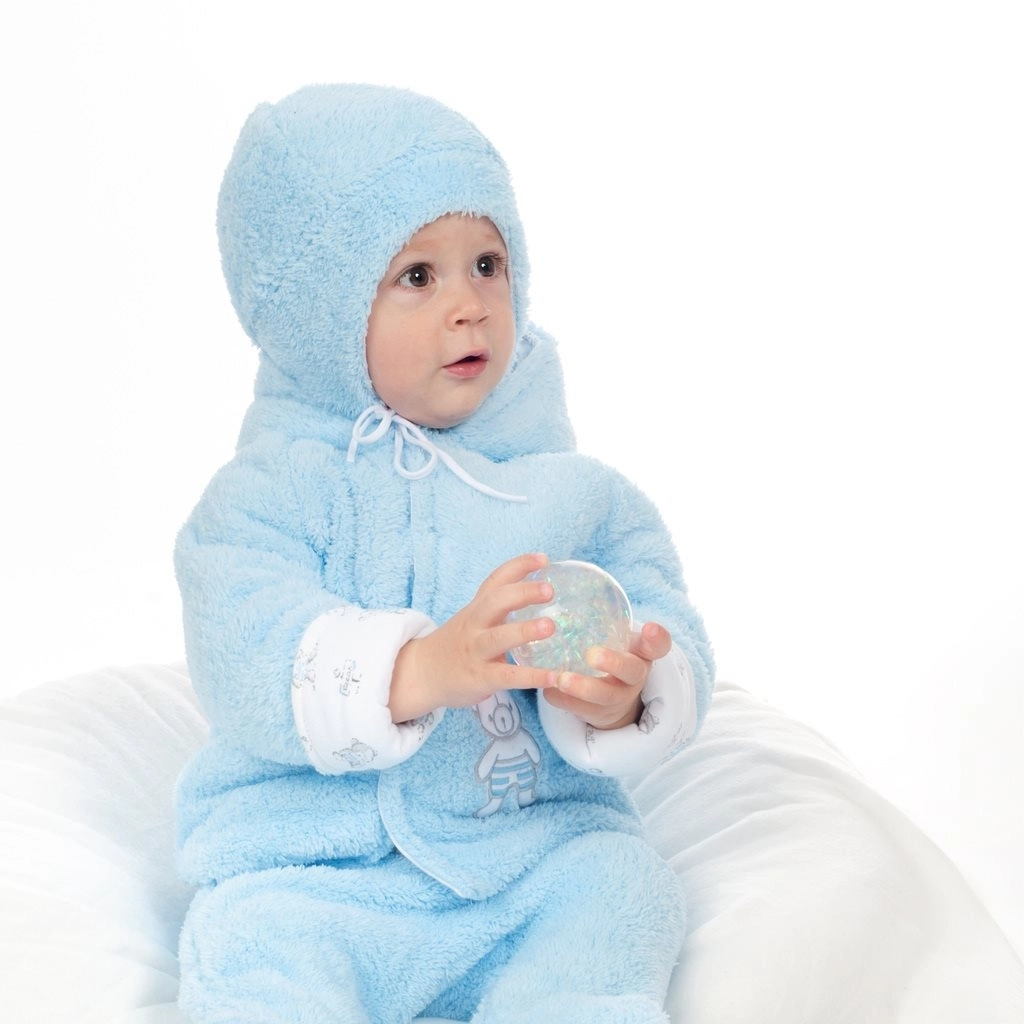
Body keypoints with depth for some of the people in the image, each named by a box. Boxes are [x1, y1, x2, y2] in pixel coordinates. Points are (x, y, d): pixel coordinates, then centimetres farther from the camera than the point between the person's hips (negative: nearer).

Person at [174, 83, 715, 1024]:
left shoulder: (572, 487, 6)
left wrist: (624, 697, -27)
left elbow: (662, 622, -2)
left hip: (541, 845, 3)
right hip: (316, 865, -3)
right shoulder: (266, 495, -3)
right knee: (256, 948, -29)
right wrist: (419, 671, -36)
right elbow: (247, 657, -19)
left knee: (620, 887, -23)